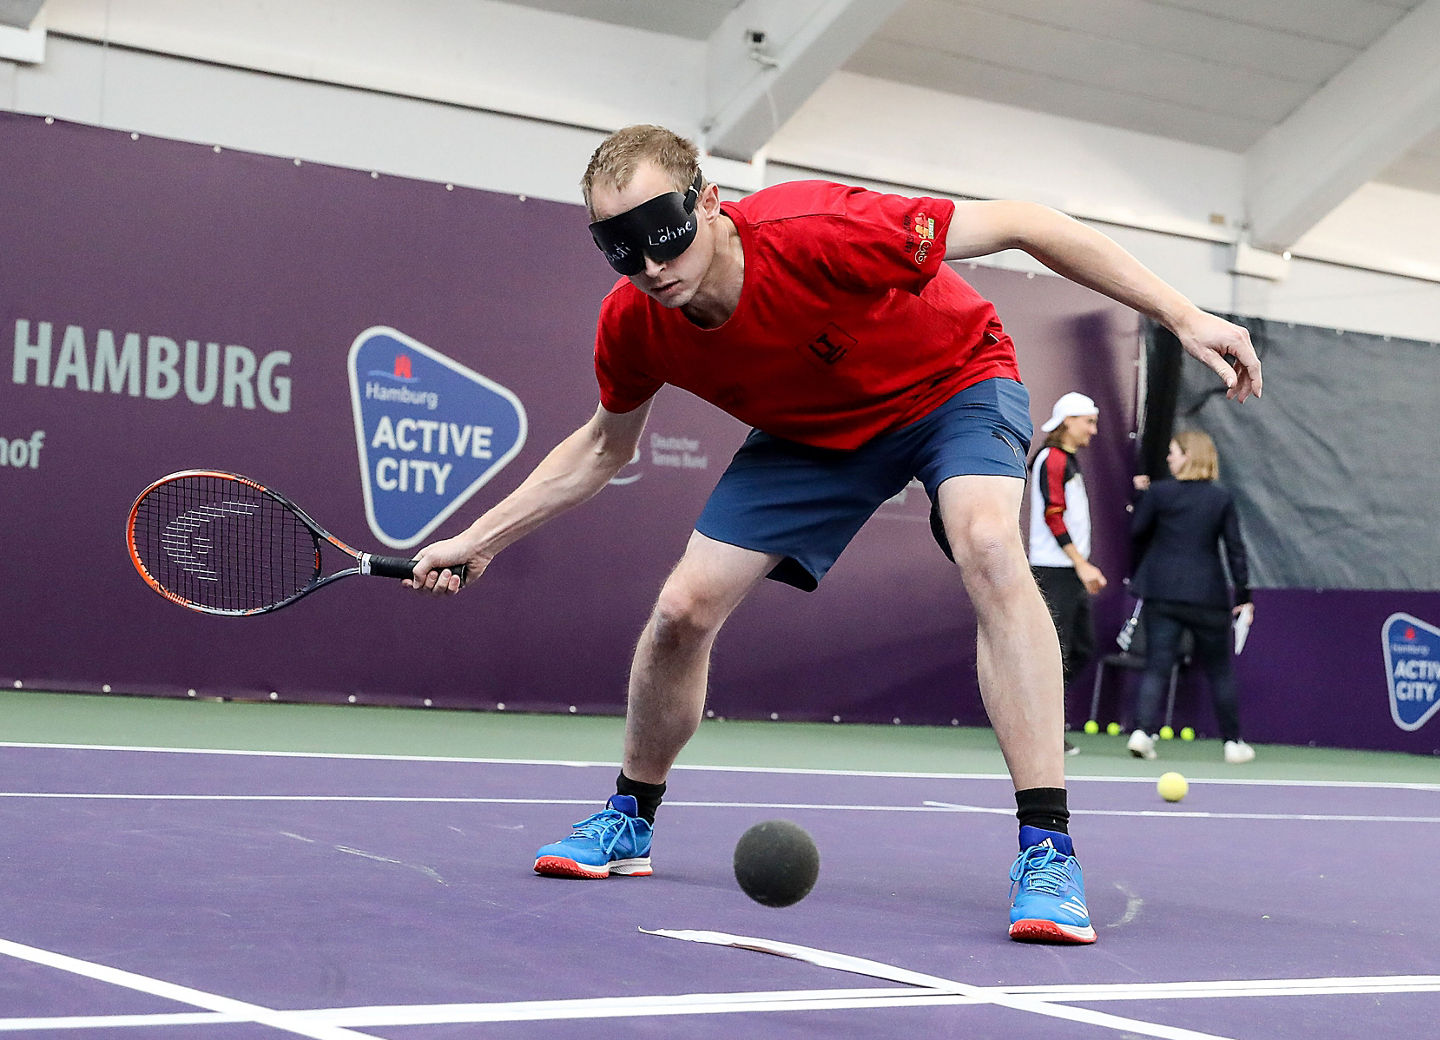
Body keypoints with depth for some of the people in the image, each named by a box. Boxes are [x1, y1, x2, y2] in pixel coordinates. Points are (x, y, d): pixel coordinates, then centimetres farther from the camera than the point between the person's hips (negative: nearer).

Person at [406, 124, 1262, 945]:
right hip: (813, 433, 4)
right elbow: (605, 447, 2)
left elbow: (1018, 223, -30)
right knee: (681, 611, -7)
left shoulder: (815, 235, -39)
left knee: (990, 549, -35)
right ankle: (630, 820, 20)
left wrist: (1184, 317, -31)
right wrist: (479, 540, -3)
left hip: (955, 381, -4)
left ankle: (1048, 849, -34)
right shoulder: (633, 325, -21)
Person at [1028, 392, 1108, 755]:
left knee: (1082, 650, 10)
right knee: (1055, 651, -7)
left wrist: (1085, 567, 18)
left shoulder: (1069, 462, 19)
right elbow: (1053, 515, -18)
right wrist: (1081, 564, -19)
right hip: (1054, 571, -10)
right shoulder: (1052, 458, -11)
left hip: (1071, 572, 10)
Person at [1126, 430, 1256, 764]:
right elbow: (1235, 549, 0)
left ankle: (1142, 730, -17)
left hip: (1161, 593, -1)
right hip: (1208, 595, 1)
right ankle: (1233, 742, 17)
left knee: (1156, 666, 0)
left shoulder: (1159, 492, -4)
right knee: (1219, 671, 13)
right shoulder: (1222, 498, 0)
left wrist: (1141, 496, 17)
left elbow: (1136, 531, 4)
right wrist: (1243, 595, 4)